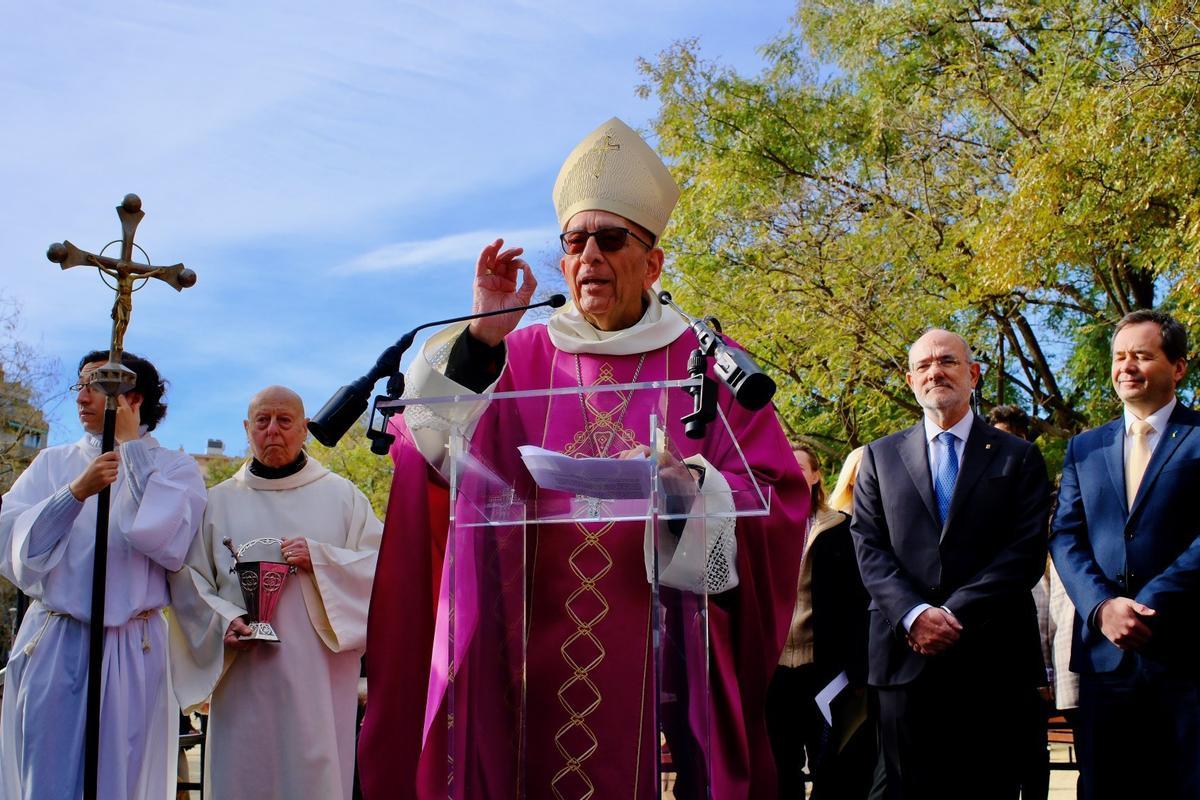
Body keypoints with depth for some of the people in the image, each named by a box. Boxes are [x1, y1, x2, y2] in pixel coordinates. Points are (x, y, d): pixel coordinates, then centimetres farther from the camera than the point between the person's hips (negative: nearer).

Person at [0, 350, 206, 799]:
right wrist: (76, 491, -15)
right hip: (51, 648, 2)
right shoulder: (51, 464, 12)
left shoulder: (173, 469, 4)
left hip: (132, 651, -2)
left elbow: (168, 544, -15)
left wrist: (131, 444, -7)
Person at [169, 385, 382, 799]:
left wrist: (321, 559, -13)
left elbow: (382, 564, 3)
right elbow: (188, 579, 9)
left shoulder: (341, 495, 10)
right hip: (244, 681, 1)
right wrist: (223, 621, -9)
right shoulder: (219, 502, 13)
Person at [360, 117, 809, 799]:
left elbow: (780, 496, -1)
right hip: (530, 660, 1)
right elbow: (442, 454, -3)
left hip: (665, 659, -1)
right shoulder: (520, 359, 11)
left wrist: (690, 484, -19)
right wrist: (482, 338, -10)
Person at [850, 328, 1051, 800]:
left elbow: (1026, 552, -2)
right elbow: (868, 547, 5)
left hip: (993, 659, -1)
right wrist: (914, 614, -12)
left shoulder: (1019, 458, 9)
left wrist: (955, 616, -13)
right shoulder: (880, 457, 14)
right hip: (906, 654, 1)